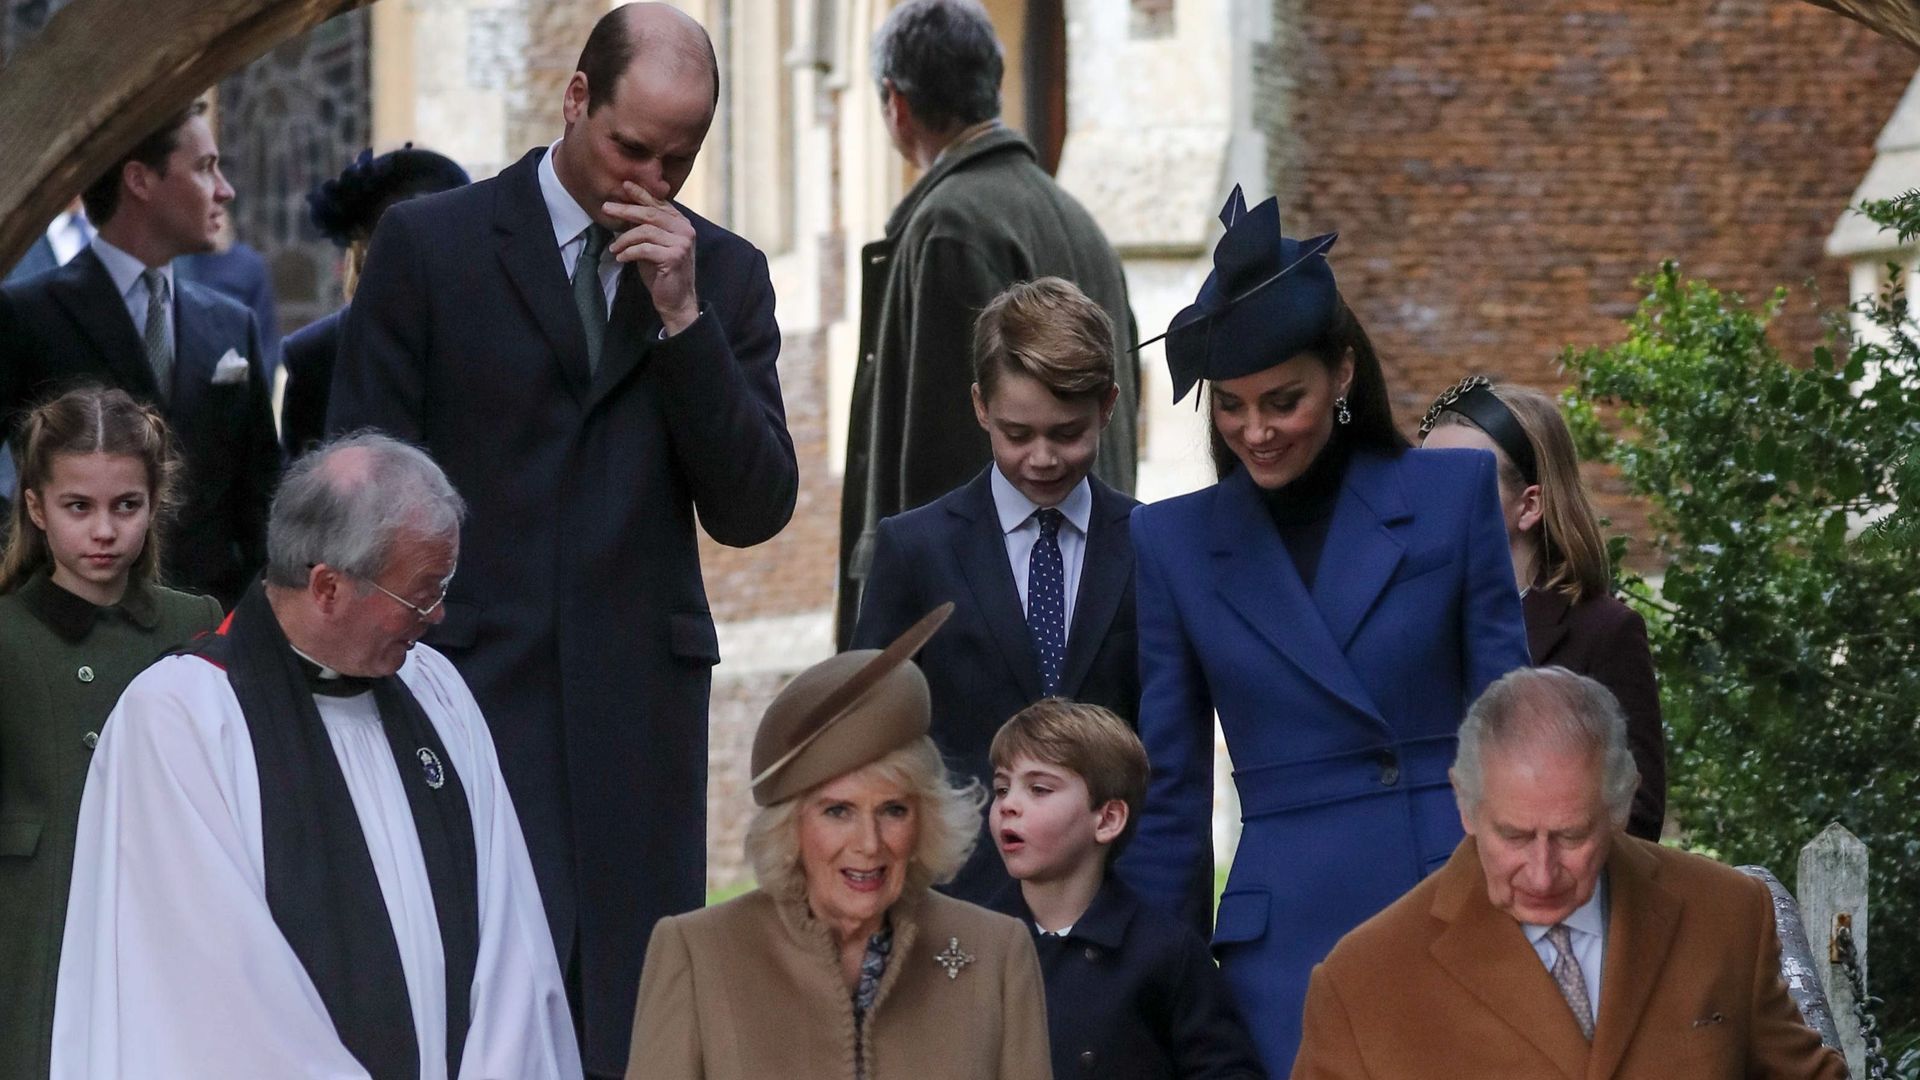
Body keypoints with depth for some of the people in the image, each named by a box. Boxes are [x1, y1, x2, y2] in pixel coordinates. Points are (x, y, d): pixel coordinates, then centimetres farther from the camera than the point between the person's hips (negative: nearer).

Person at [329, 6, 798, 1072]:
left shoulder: (724, 275, 10)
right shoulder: (429, 245, 3)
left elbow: (754, 512, 2)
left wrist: (683, 317, -7)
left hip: (640, 700, 3)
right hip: (471, 691, -3)